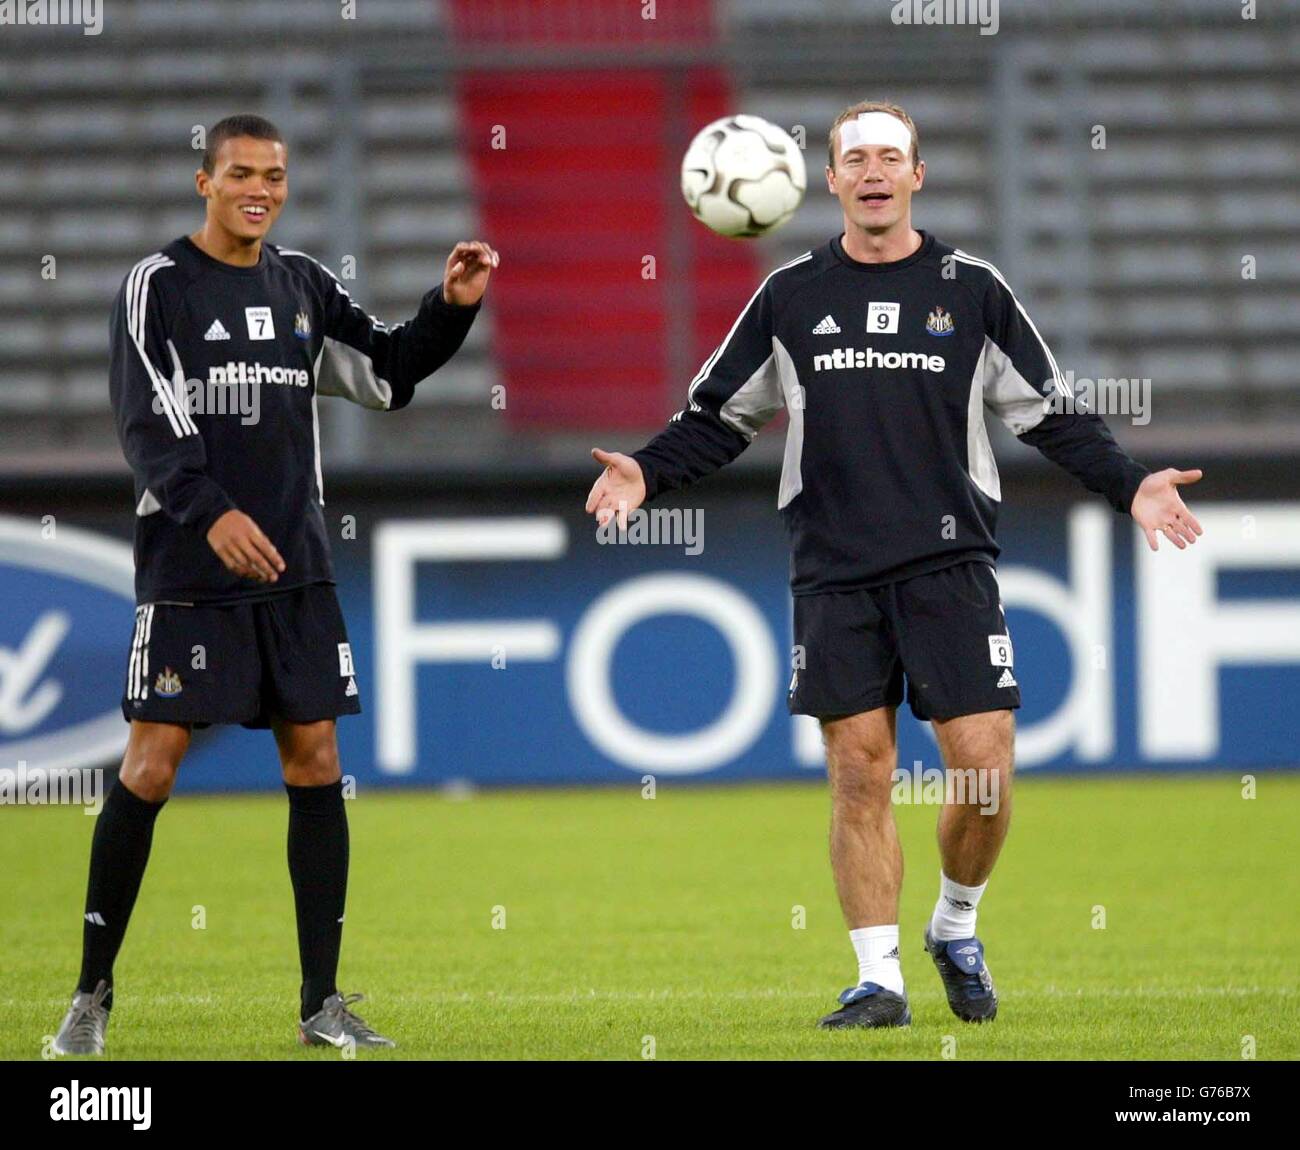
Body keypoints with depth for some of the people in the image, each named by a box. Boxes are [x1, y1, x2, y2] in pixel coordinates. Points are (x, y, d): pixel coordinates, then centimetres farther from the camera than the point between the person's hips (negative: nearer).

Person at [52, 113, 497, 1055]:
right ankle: (93, 995, 2)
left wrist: (452, 308, 4)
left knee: (315, 766, 2)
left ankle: (323, 1005, 6)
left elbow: (386, 374, 21)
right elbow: (147, 422, -15)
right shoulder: (161, 285, -4)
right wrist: (211, 513, -30)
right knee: (151, 767, -7)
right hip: (190, 574, -5)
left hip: (296, 571, 5)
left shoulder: (303, 286, 12)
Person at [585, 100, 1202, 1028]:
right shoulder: (792, 297, 8)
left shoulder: (972, 290, 5)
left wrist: (1129, 485, -4)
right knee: (860, 774, -2)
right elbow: (719, 416, 13)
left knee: (983, 767, -7)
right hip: (834, 575, 1)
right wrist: (647, 473, -3)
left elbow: (1055, 414, 8)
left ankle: (956, 929, 18)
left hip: (950, 566, -1)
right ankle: (880, 979, 4)